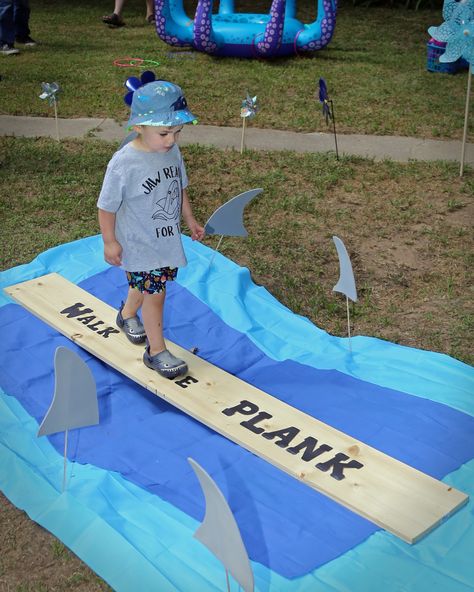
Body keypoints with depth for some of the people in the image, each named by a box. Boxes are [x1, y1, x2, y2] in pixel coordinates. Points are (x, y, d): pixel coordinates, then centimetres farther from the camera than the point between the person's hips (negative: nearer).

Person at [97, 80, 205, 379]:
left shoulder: (172, 150, -6)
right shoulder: (123, 163, -27)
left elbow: (180, 187, 11)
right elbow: (107, 206, -17)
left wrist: (190, 220, 16)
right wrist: (110, 242, -11)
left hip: (168, 239, 7)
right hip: (139, 245, -7)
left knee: (144, 285, 25)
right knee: (155, 293, -2)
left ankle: (127, 315, 54)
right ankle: (156, 351, 14)